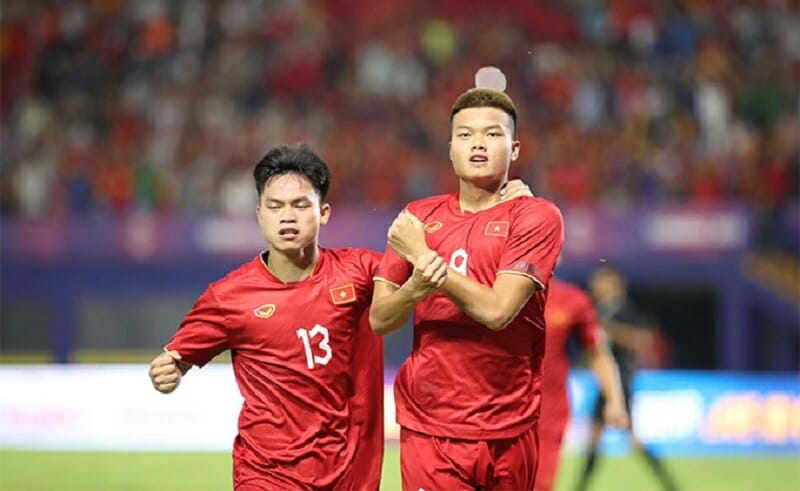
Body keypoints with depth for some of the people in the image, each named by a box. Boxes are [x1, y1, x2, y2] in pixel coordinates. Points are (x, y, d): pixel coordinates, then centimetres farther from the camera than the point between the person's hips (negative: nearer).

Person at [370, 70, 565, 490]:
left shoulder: (536, 216, -3)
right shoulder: (417, 218, 9)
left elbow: (497, 310, -15)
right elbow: (379, 320, 6)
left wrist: (422, 255, -10)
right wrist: (416, 287, -16)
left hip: (509, 431, -2)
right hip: (428, 428, 2)